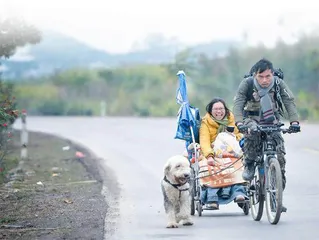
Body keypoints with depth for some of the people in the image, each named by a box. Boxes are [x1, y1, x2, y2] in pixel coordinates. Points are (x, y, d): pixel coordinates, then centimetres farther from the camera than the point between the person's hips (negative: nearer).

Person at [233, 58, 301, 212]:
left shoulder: (279, 83, -13)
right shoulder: (247, 83, -17)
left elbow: (289, 102, -19)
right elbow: (238, 103, -25)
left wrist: (294, 121, -36)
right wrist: (239, 123, -43)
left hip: (271, 121, 2)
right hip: (252, 119, -2)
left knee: (279, 154, -12)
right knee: (251, 131, -38)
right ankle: (249, 165, -14)